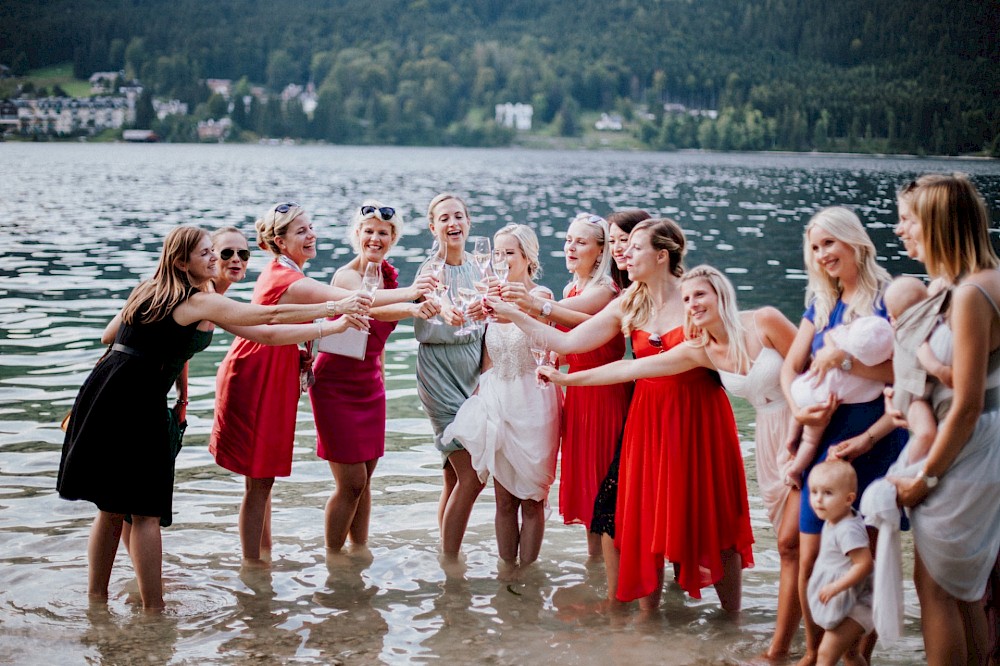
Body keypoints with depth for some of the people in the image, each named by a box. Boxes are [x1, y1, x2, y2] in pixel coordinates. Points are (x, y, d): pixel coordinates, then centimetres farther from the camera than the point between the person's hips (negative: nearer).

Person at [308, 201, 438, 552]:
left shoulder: (387, 275, 4)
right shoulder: (347, 275, -19)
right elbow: (373, 309, -42)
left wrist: (379, 376, 16)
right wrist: (412, 308, -60)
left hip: (370, 386, 7)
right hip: (336, 386, -7)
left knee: (365, 479, 11)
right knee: (351, 483, -5)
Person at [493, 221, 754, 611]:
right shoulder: (627, 307, 5)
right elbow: (568, 343, 3)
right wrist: (514, 316, 1)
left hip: (700, 417, -4)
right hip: (650, 417, 4)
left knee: (713, 519, 3)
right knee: (647, 520, 4)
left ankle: (733, 616, 16)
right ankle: (648, 611, 17)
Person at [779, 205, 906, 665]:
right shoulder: (821, 305, 12)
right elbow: (790, 367, 9)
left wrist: (842, 356, -24)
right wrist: (799, 409, -9)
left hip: (873, 445, -5)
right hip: (825, 442, 5)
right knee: (810, 561, 7)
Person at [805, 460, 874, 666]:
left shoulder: (848, 530, -26)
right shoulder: (833, 520, 3)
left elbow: (865, 563, -31)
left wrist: (836, 586, -30)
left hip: (853, 607, -11)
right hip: (845, 604, 11)